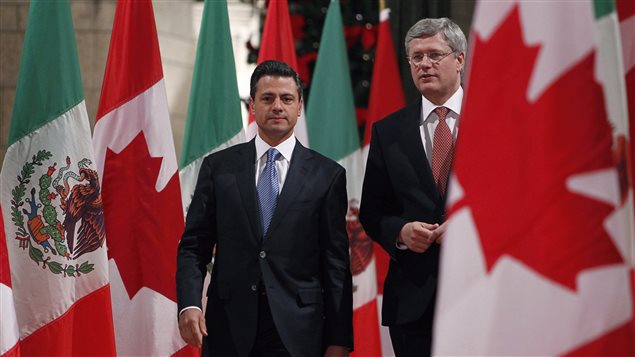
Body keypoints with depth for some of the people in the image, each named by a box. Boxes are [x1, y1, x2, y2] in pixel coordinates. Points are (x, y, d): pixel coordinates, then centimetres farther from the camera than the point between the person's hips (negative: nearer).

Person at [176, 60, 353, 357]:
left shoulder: (327, 175, 3)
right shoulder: (218, 167, 7)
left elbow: (336, 261, 3)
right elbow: (193, 246, 6)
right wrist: (189, 304, -11)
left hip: (296, 330, -1)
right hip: (229, 325, 1)